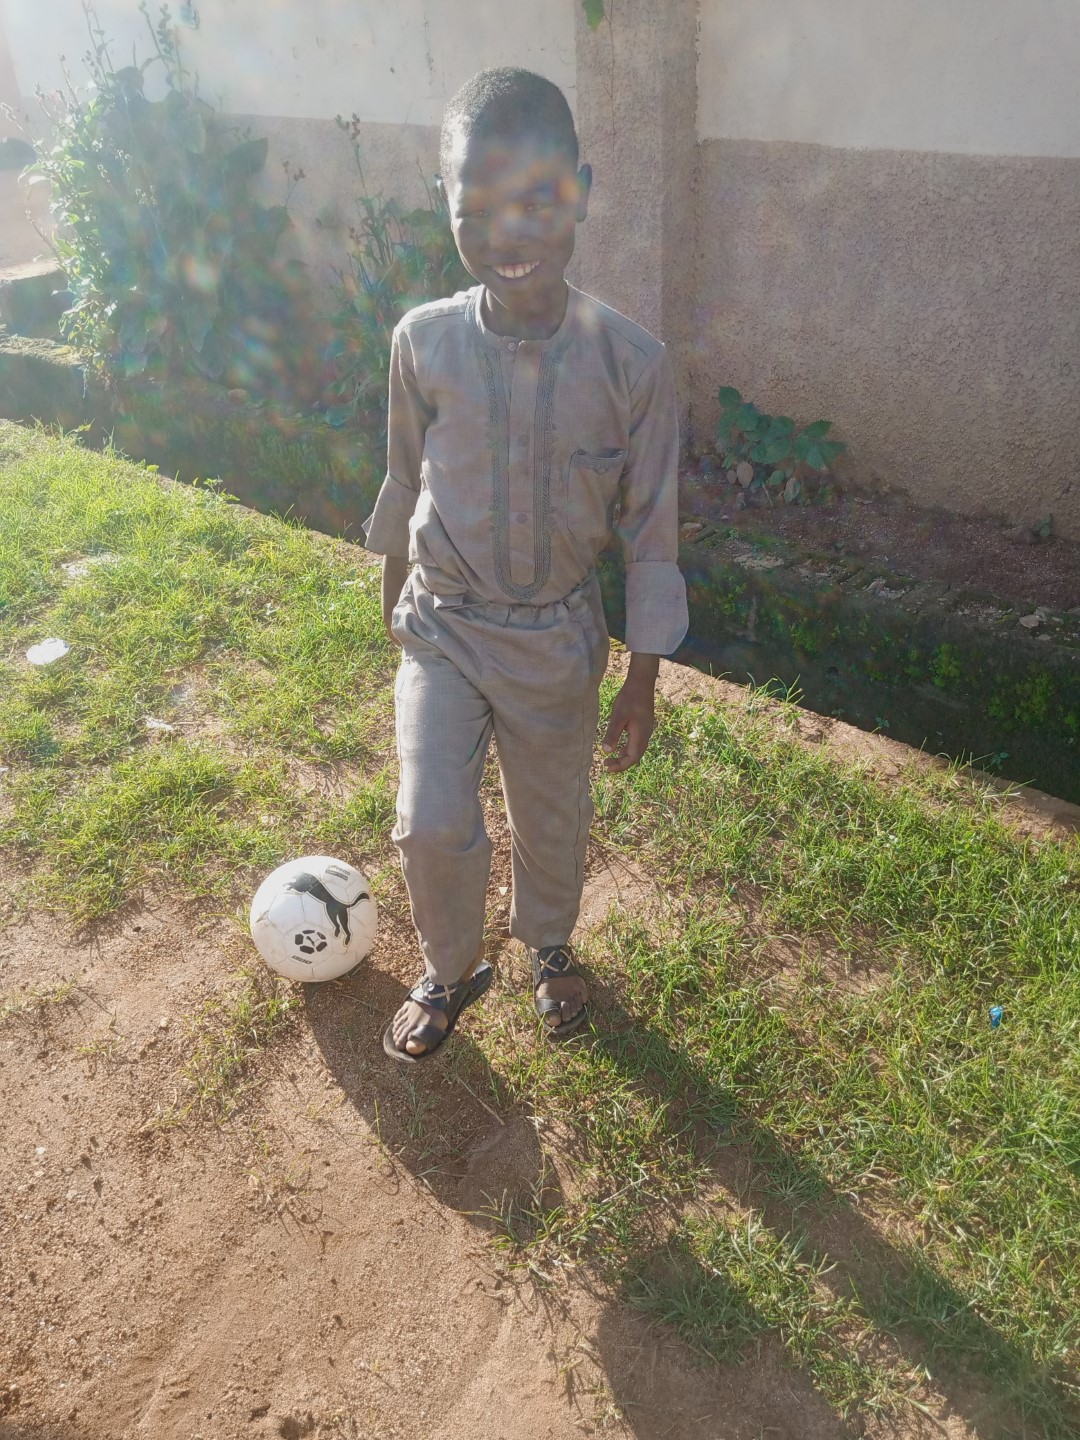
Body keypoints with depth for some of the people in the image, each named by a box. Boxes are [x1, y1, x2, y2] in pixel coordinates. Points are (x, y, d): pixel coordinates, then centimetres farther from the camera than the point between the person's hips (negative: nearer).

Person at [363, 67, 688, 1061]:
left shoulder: (632, 363, -17)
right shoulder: (423, 342, -12)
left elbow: (650, 531, -8)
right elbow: (405, 481, 5)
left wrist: (643, 681, -5)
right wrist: (395, 593, 16)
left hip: (559, 640, 0)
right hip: (442, 630, 1)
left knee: (553, 817, 17)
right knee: (432, 826, -7)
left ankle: (549, 947, 49)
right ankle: (451, 970, 26)